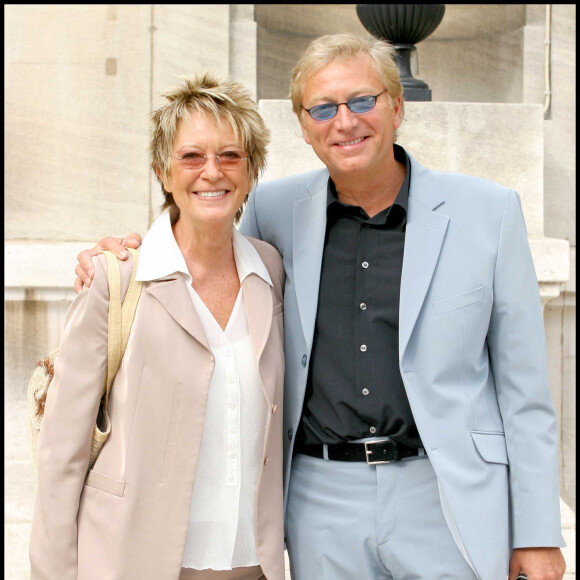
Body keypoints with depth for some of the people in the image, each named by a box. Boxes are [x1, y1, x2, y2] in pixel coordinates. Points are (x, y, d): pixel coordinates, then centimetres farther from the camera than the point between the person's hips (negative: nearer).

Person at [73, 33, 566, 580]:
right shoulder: (276, 209, 2)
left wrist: (538, 535, -1)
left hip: (451, 506, -1)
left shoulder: (488, 211, -3)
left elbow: (523, 385, 0)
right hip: (322, 504, 2)